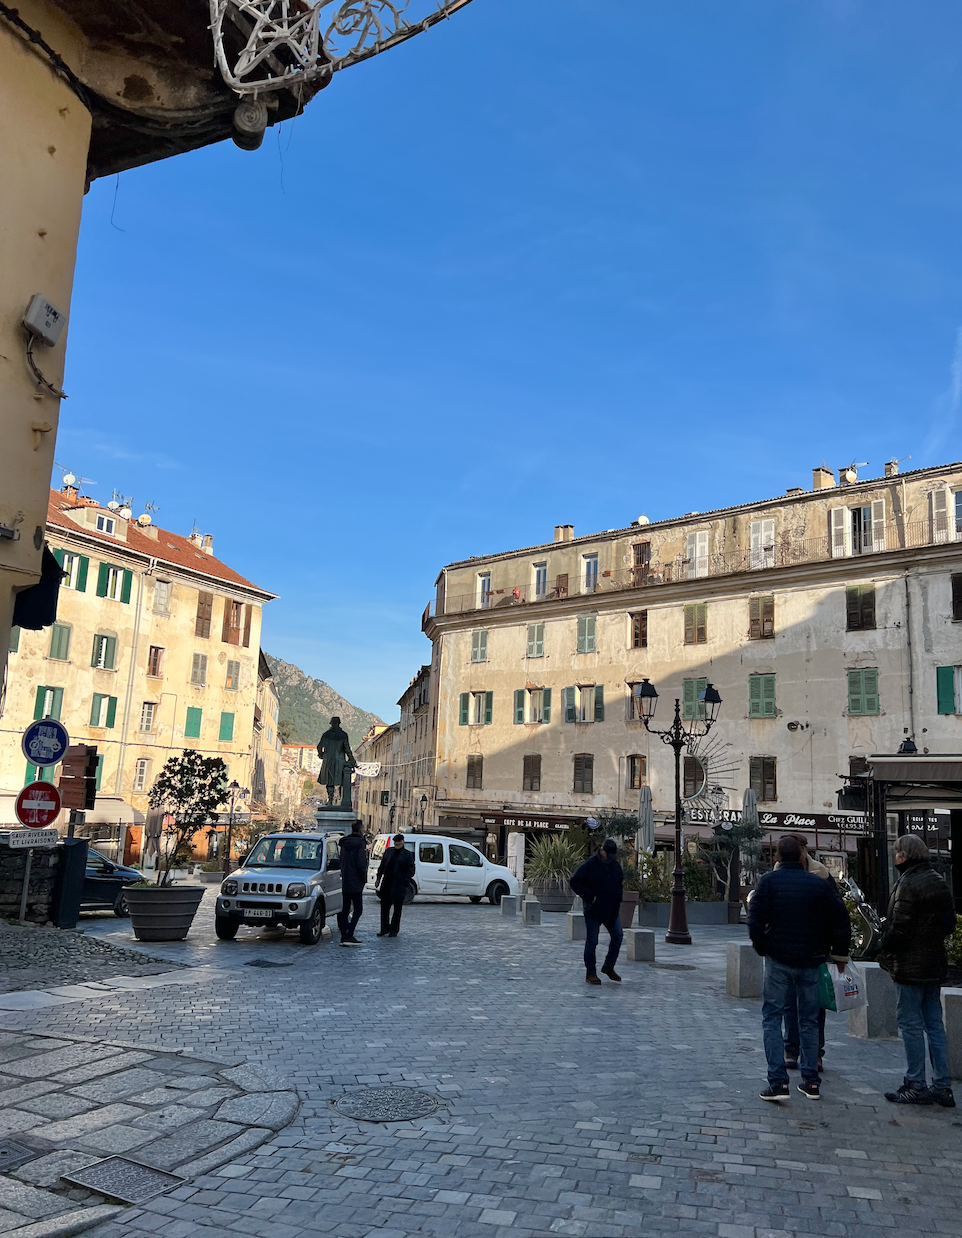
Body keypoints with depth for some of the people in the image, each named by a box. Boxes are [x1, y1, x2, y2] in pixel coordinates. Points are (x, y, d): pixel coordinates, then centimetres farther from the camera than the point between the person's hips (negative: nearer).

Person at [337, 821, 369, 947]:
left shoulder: (344, 843, 11)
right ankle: (348, 936, -10)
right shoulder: (360, 843, -12)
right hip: (356, 883, -7)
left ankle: (344, 936, 11)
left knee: (345, 909, 11)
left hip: (345, 881, 7)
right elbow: (361, 863, -16)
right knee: (358, 910, -2)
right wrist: (363, 879, -7)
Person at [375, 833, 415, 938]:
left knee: (397, 909, 4)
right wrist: (378, 879, 8)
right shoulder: (388, 851, 11)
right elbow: (382, 866, 16)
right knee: (384, 907, 5)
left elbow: (411, 871, -1)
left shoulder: (408, 855, -1)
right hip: (386, 884, 4)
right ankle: (384, 929, 15)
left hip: (399, 886, -4)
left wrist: (405, 881, -12)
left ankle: (394, 930, 14)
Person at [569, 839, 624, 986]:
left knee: (618, 936, -1)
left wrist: (618, 903, 13)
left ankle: (608, 967, 16)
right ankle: (590, 973, 11)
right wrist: (589, 896, -16)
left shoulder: (616, 866, 7)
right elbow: (573, 881, -13)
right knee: (592, 942, 1)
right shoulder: (590, 865, -12)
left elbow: (619, 884, 23)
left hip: (611, 911, 5)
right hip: (593, 911, -5)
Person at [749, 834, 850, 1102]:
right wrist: (839, 954, 13)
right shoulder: (819, 884, 1)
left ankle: (778, 1082, -4)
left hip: (778, 960, -3)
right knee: (809, 1020, 14)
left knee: (772, 1018, 3)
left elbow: (755, 920, -10)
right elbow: (840, 920, 1)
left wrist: (763, 949, 4)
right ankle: (811, 1082, 17)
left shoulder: (768, 881, -5)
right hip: (810, 961, 3)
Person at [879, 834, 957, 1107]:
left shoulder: (908, 884, -18)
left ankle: (916, 1086, 3)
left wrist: (884, 947, -4)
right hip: (935, 964, 9)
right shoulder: (939, 882, 9)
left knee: (910, 1024, -1)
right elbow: (950, 923, 16)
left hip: (910, 966, -9)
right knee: (934, 1024, 12)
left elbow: (899, 928, -20)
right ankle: (942, 1087, 15)